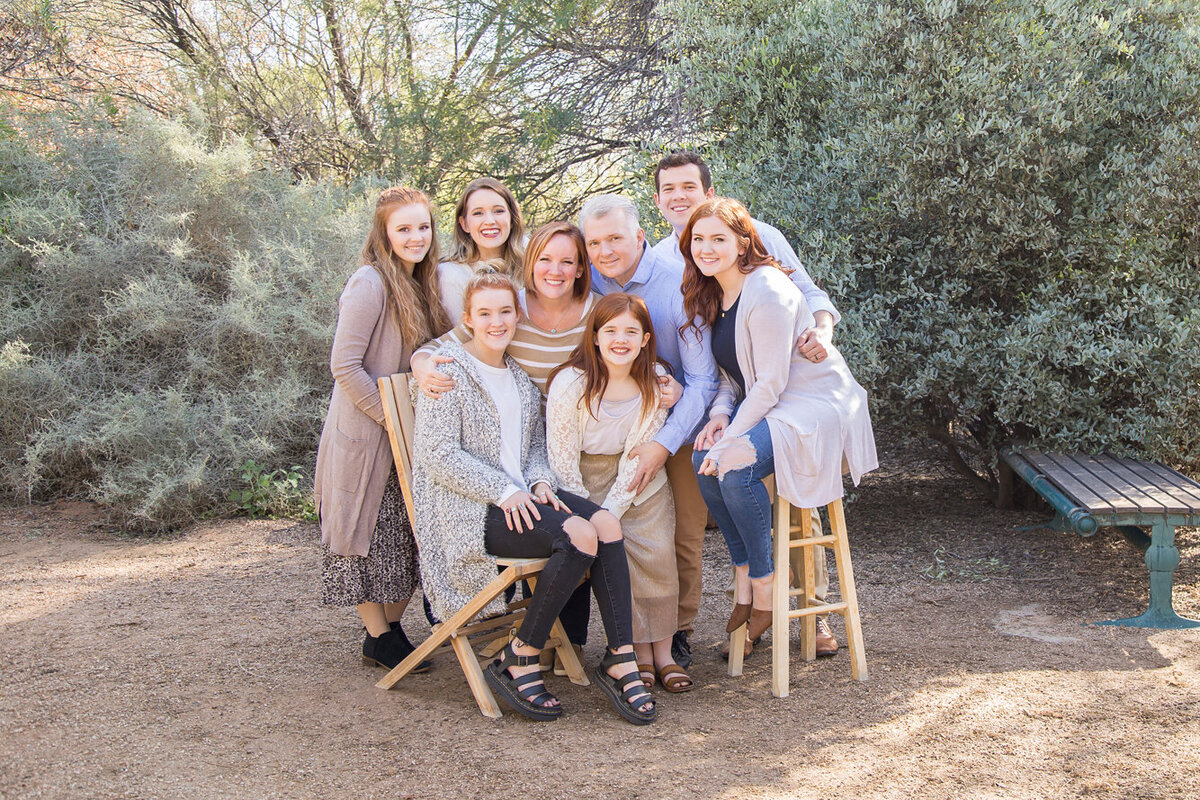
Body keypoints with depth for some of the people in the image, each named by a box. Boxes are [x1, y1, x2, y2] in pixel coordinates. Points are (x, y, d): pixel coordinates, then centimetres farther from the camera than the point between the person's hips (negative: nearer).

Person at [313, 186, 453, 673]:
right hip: (363, 432, -8)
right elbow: (345, 366, -19)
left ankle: (393, 627, 22)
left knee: (407, 535, 11)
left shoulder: (421, 285, 10)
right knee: (369, 534, 2)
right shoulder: (370, 284, -16)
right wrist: (392, 417, -16)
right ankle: (378, 637, 12)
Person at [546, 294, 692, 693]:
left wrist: (608, 514, -16)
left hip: (637, 481, 3)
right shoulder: (571, 383, -18)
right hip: (582, 480, -2)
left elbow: (637, 458, -8)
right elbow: (562, 459, -14)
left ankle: (662, 652, -4)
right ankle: (639, 651, -8)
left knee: (656, 550, -17)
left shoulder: (654, 386, -8)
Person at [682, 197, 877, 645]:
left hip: (816, 403, -8)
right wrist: (720, 414, -5)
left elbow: (770, 383, -22)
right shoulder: (710, 294, 8)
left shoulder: (767, 293, -20)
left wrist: (732, 440, -23)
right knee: (703, 458, -15)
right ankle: (743, 576, -4)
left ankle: (763, 587, -9)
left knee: (736, 468, -28)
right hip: (762, 404, 9)